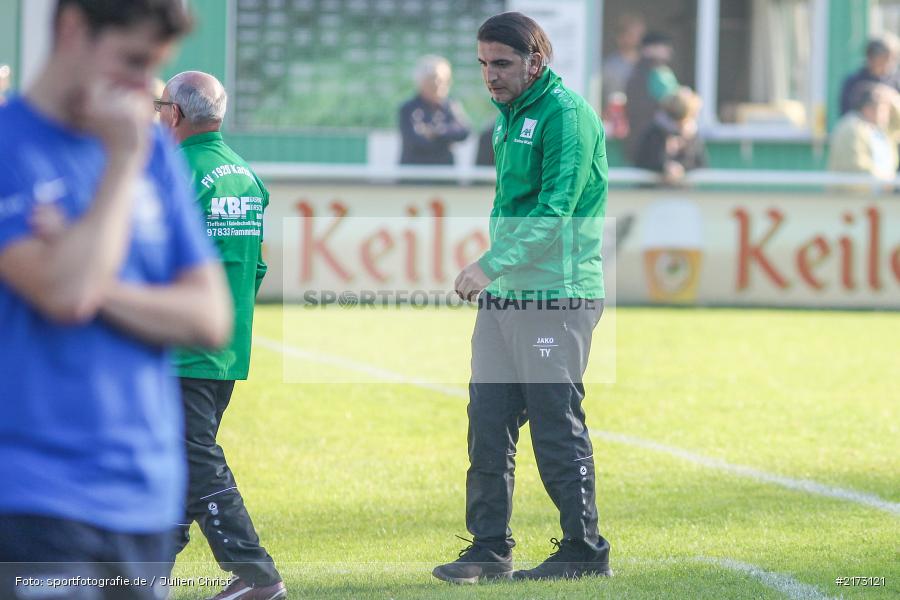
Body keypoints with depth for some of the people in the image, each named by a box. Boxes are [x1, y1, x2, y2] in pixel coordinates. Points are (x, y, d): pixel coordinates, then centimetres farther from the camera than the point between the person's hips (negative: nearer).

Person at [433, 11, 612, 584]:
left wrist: (490, 265, -24)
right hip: (502, 299, 9)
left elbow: (555, 211, -20)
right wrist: (491, 274, 16)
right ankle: (490, 548, 12)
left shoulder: (565, 113, -12)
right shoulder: (510, 116, 17)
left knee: (557, 430, -4)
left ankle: (586, 550, 5)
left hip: (555, 299, -9)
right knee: (488, 426, 6)